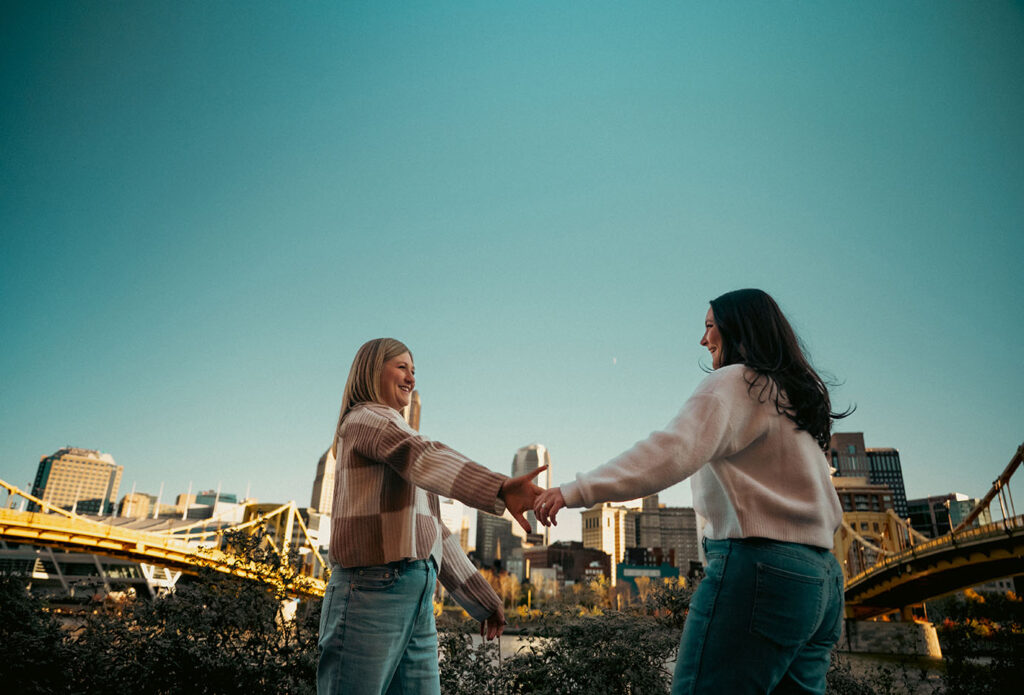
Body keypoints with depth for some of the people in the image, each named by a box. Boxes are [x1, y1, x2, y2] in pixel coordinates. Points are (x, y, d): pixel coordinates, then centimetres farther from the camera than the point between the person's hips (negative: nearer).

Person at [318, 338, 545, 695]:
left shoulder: (399, 441, 26)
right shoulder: (364, 418, -1)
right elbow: (424, 458, -24)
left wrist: (482, 600, 20)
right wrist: (500, 488, -41)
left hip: (418, 598, 8)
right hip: (371, 590, -8)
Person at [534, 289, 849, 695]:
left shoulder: (737, 380, -5)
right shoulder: (798, 395, 22)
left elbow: (676, 451, -23)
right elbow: (830, 513, 25)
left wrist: (577, 491, -27)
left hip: (756, 570, -10)